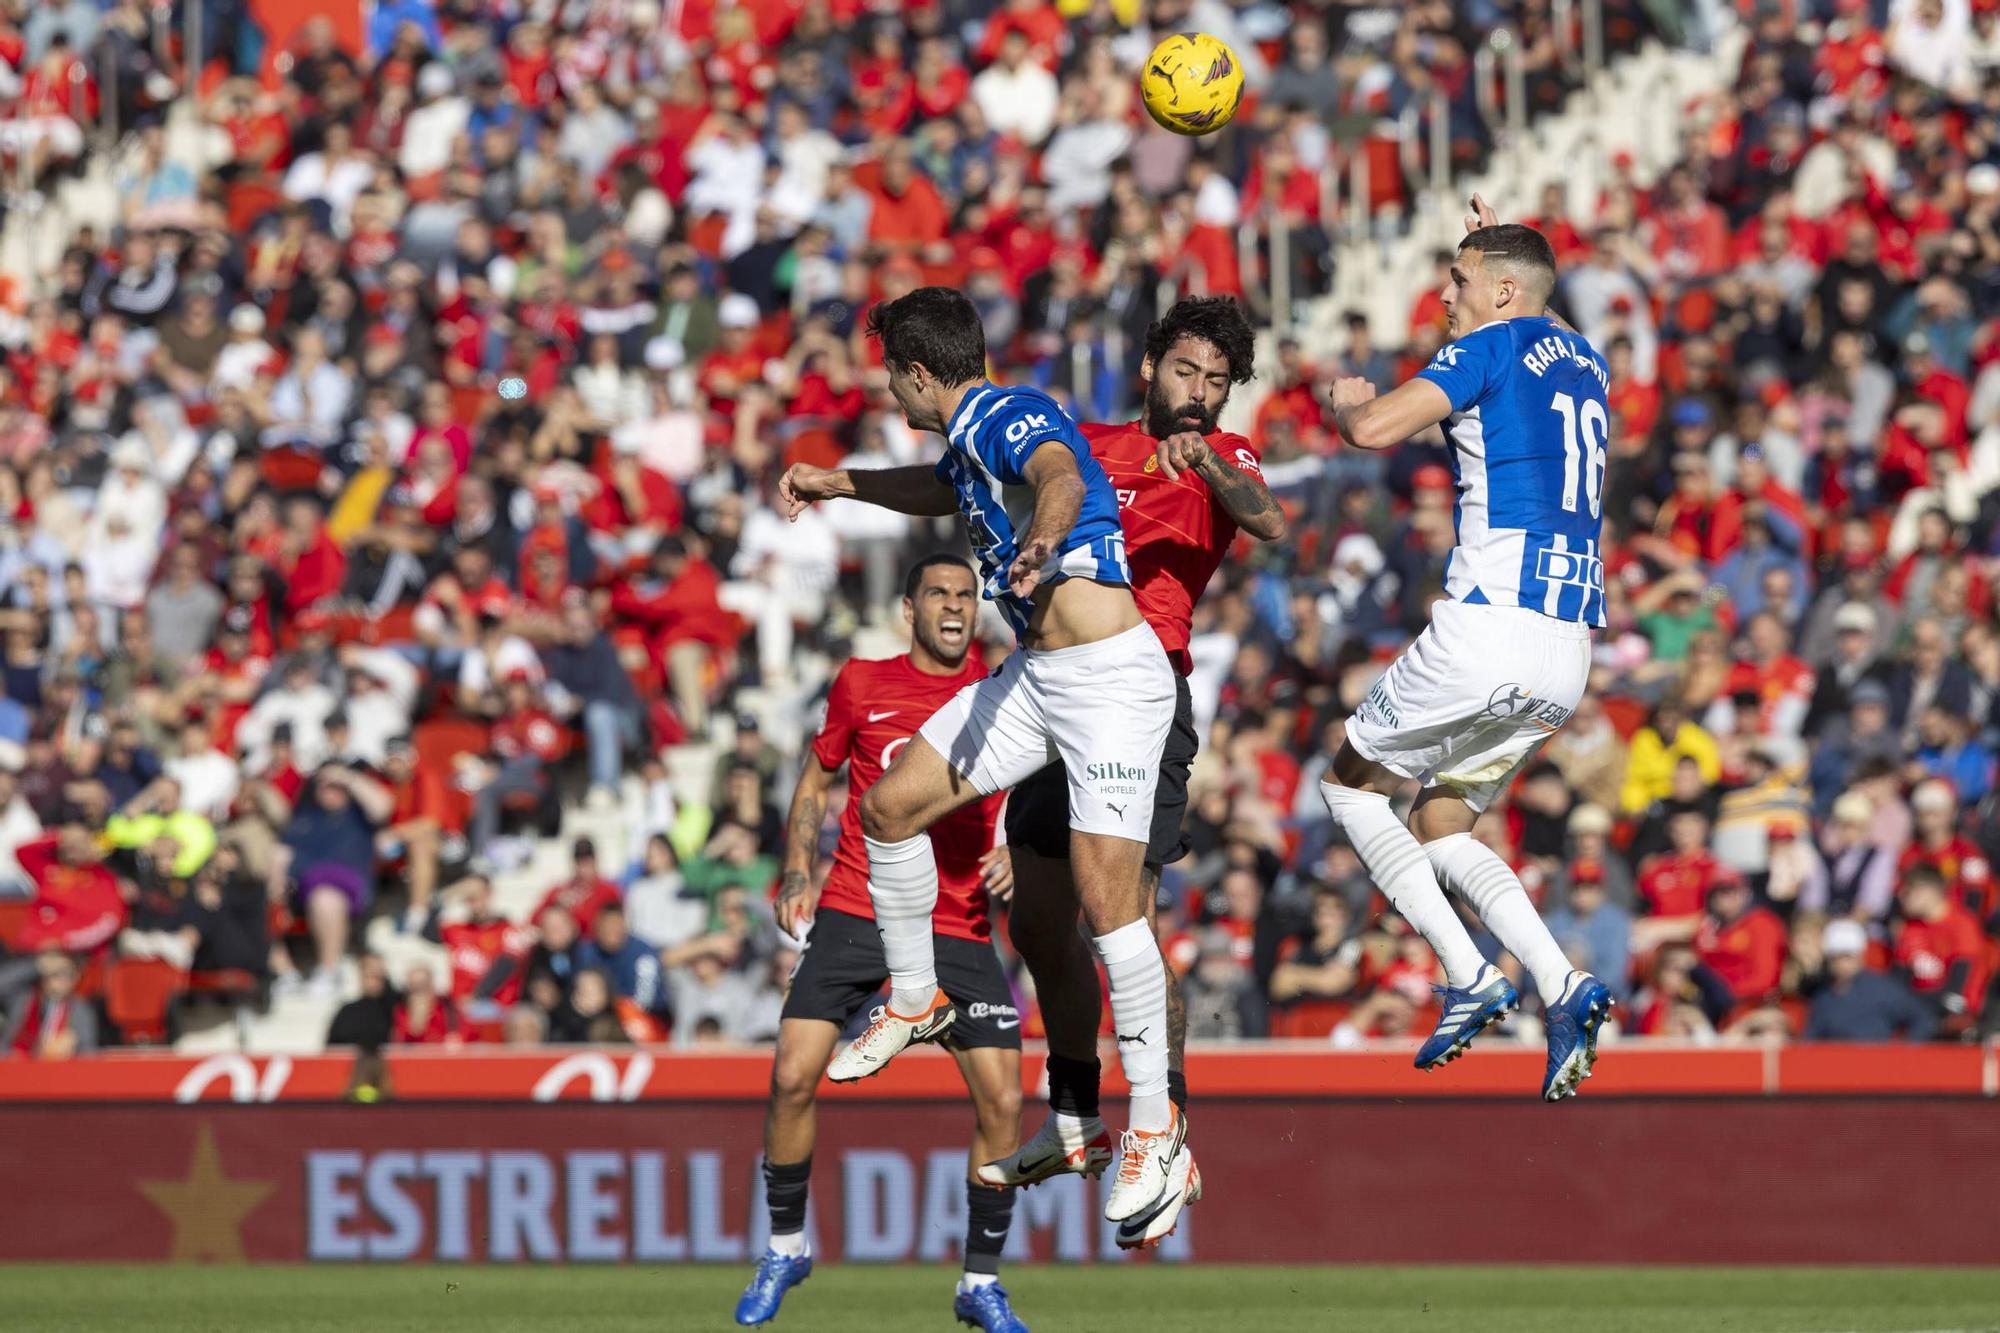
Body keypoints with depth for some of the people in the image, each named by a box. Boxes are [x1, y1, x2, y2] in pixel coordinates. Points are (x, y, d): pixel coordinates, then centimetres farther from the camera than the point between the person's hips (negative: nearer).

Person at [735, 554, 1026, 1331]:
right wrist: (796, 872, 6)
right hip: (854, 913, 0)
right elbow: (816, 779, 17)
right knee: (793, 1077, -11)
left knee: (1001, 1100, -9)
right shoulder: (862, 685, 5)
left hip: (959, 928, 0)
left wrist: (1019, 856, -7)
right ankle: (785, 1247, 11)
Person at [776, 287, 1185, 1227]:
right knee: (891, 804, 8)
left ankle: (1155, 1127, -10)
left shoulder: (1011, 416, -15)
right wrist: (842, 483, 45)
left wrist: (1042, 545, -60)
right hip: (1036, 678, 10)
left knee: (1107, 901, -16)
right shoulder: (968, 436, 15)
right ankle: (915, 1004, 28)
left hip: (1111, 679, -10)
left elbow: (1061, 478, -39)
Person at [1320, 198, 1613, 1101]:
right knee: (1440, 824, 19)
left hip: (1488, 624, -8)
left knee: (1352, 784, 11)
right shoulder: (1584, 361, 19)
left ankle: (1468, 976, -5)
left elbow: (1375, 429, -17)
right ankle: (1562, 987, -4)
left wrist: (1347, 400, 6)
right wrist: (1501, 247, 48)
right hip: (1567, 655, 8)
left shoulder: (1490, 348, -5)